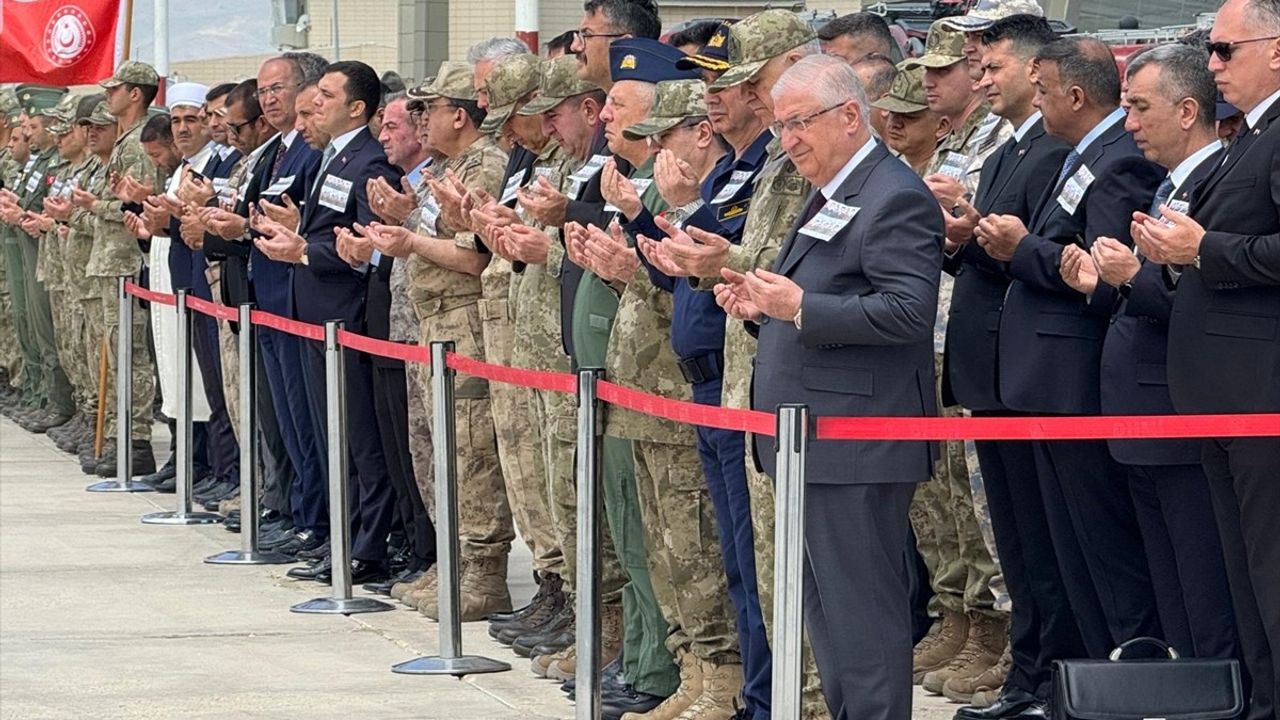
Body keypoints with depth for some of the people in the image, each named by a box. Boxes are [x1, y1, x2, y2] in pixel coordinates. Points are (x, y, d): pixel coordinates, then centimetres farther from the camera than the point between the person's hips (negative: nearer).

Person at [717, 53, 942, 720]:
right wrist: (763, 306, 9)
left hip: (857, 446, -11)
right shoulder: (828, 195, 18)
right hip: (813, 440, 11)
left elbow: (907, 311, -23)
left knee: (860, 608, -6)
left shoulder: (895, 199, -14)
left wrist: (799, 307, -25)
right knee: (824, 608, 14)